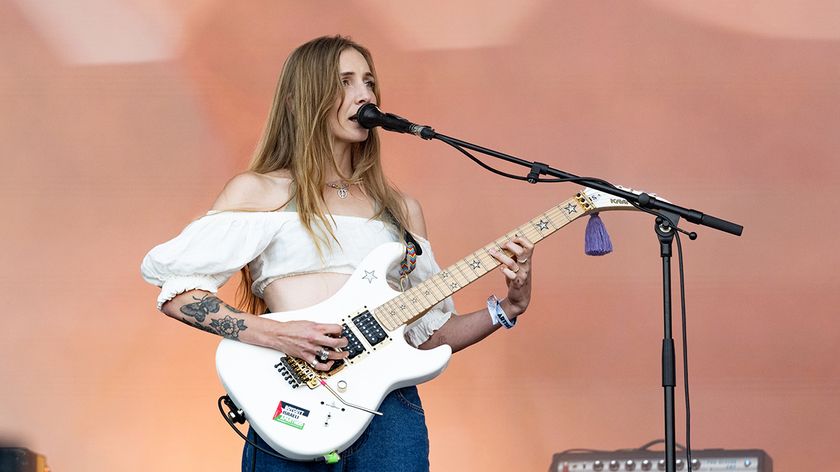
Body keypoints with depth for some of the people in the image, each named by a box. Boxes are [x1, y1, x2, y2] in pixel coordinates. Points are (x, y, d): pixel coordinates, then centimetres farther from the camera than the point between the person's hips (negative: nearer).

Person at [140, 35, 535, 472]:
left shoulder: (401, 209, 19)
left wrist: (508, 307, 4)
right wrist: (274, 334, -13)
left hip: (390, 406, 3)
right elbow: (173, 286, -3)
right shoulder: (259, 192, 5)